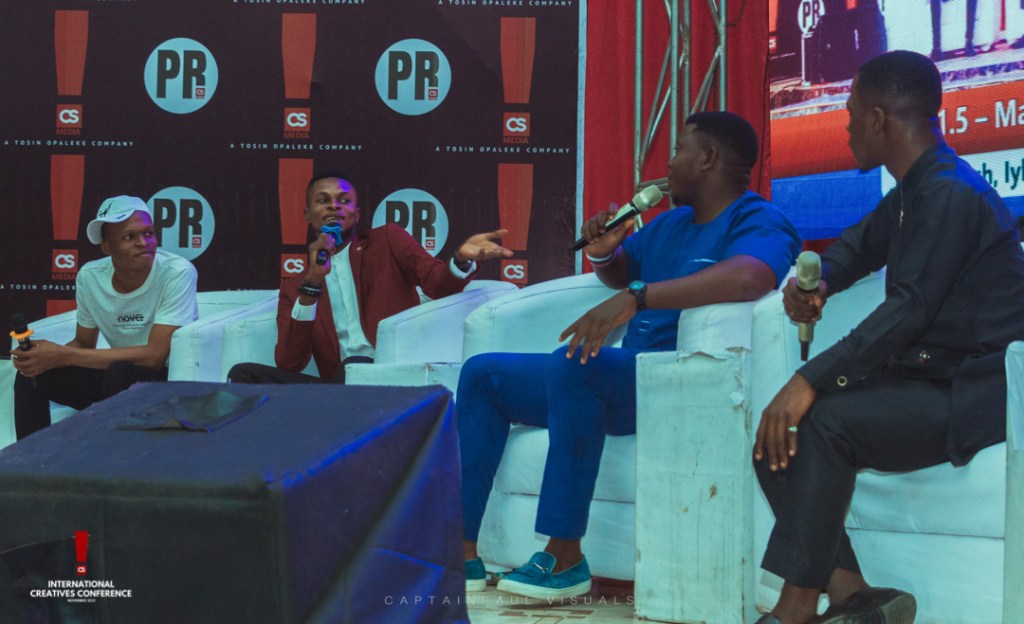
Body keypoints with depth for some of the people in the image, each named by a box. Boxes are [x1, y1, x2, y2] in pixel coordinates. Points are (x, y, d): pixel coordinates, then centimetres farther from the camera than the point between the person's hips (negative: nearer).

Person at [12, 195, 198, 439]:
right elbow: (84, 344, 8)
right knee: (32, 375, -11)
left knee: (121, 372, -34)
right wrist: (49, 354, -18)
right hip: (120, 380, 5)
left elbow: (155, 355, -27)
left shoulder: (178, 273, -22)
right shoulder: (90, 276, -6)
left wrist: (64, 355, -27)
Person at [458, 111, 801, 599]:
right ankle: (463, 555, -4)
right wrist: (603, 253, 10)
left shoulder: (757, 223, -10)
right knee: (482, 374, 7)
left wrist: (636, 297, -39)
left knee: (576, 364, -37)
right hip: (625, 382, 10)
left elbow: (750, 275, -34)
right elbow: (621, 273, 36)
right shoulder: (670, 224, 18)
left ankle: (565, 558, -30)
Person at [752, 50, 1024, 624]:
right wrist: (820, 282, 7)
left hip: (967, 397, -10)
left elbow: (908, 311, -24)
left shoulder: (950, 193, -17)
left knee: (822, 420, -29)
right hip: (920, 383, 10)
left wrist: (813, 380, -29)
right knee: (777, 435, 1)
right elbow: (862, 245, 31)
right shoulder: (912, 192, 14)